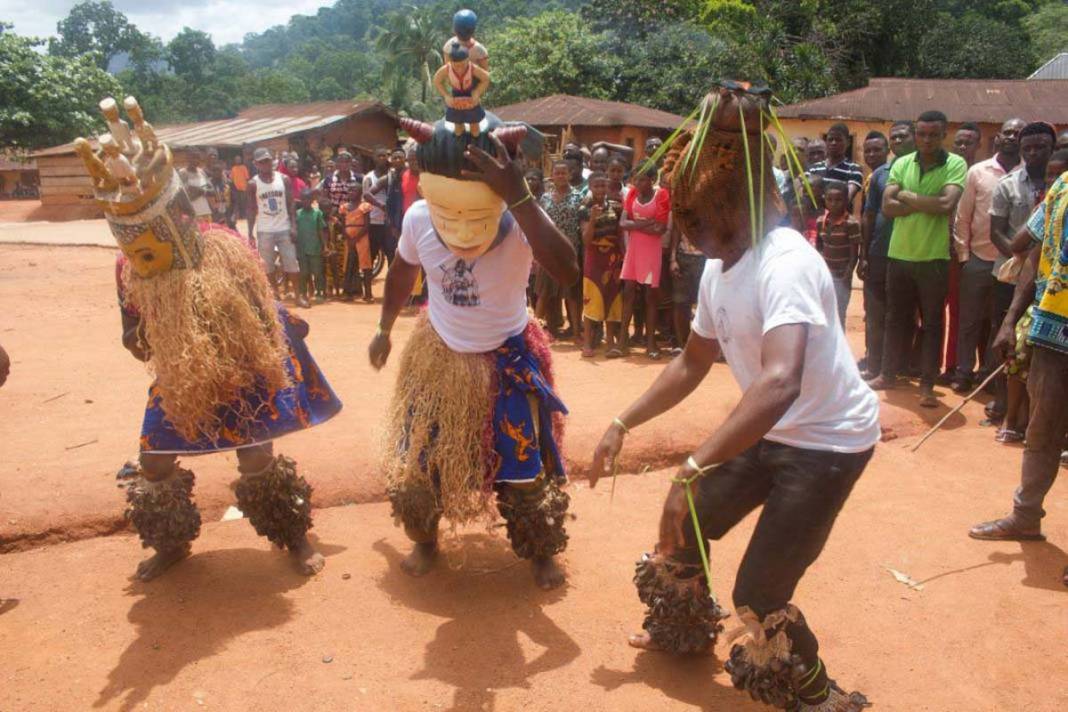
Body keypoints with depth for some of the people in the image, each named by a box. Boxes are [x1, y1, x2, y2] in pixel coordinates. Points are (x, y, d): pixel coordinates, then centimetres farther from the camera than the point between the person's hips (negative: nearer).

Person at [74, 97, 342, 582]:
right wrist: (140, 340, -21)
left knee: (259, 460, 0)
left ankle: (294, 537, 22)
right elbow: (135, 335, -1)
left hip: (242, 374, -4)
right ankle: (170, 545, 33)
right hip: (179, 381, 4)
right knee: (153, 464, 7)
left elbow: (264, 312, -8)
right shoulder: (128, 269, -10)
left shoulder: (223, 248, -19)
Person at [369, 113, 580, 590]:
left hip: (507, 363, -2)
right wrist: (384, 330, 16)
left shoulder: (520, 222, -30)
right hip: (438, 358, 3)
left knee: (525, 465, 7)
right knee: (418, 459, 12)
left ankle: (542, 552, 33)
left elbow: (568, 273, -50)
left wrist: (520, 196, -53)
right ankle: (425, 541, 39)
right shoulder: (417, 220, -19)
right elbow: (401, 275, 4)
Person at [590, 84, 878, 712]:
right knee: (683, 527, 15)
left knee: (758, 593, -7)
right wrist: (623, 425, 10)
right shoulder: (718, 270, 0)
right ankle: (684, 632, 44)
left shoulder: (784, 263, -29)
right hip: (770, 432, 9)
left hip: (829, 442, -8)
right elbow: (692, 364, 13)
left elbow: (780, 381, -44)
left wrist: (693, 469, -46)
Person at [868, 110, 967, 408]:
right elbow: (888, 206, -5)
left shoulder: (955, 165, -5)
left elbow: (947, 204, -19)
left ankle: (927, 385, 13)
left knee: (932, 323, 5)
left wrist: (908, 197, -9)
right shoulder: (901, 164, 5)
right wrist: (927, 203, -13)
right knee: (895, 319, 13)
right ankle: (888, 375, 26)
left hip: (934, 257, -3)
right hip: (899, 253, 3)